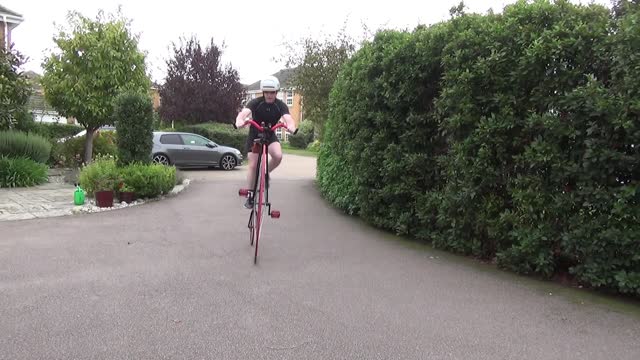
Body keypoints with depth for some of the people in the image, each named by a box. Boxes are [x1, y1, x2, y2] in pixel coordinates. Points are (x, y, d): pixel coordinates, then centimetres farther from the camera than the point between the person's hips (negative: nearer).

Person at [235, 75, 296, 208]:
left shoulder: (281, 105, -16)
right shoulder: (256, 102, -20)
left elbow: (288, 118, -33)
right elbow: (244, 112, -38)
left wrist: (291, 126, -58)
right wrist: (239, 121, -62)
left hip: (270, 135, 1)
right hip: (254, 135, -1)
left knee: (278, 156, -27)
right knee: (253, 166, -6)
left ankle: (266, 173, 4)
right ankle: (250, 196, 10)